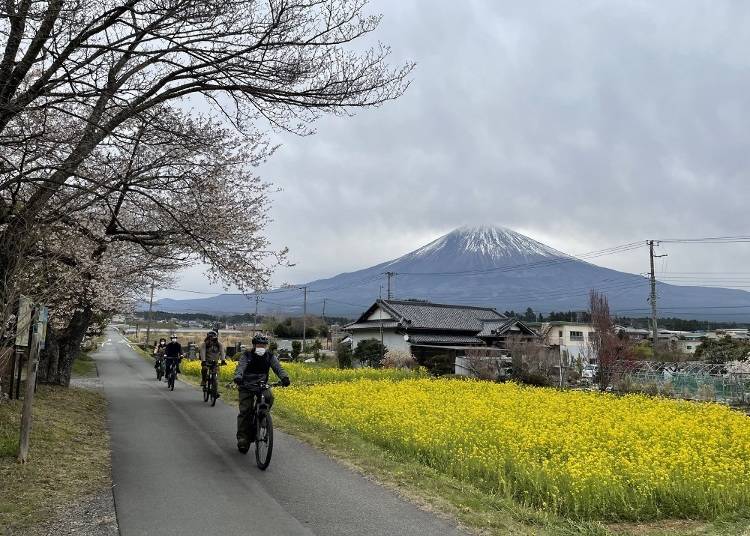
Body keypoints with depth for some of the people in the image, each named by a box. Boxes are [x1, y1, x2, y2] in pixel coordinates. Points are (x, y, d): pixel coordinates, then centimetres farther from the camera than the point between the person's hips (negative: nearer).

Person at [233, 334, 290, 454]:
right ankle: (242, 439, -1)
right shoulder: (247, 355, -10)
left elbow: (278, 367, -16)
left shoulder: (270, 356, -4)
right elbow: (241, 367, -26)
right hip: (246, 387, -1)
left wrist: (284, 377, -38)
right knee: (245, 411, -11)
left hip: (262, 385, 2)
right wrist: (237, 377, -49)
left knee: (269, 397, -29)